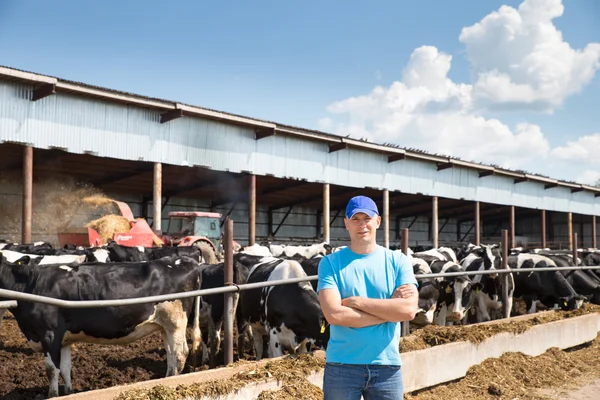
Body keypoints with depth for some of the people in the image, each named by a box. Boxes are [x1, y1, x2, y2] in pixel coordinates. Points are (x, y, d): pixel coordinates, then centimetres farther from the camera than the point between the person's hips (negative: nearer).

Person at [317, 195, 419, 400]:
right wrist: (389, 309, -11)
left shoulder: (398, 261, 2)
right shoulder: (330, 263, -2)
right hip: (341, 366, -1)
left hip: (387, 366, 1)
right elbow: (334, 314, -15)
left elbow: (408, 310, -11)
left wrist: (356, 301, -13)